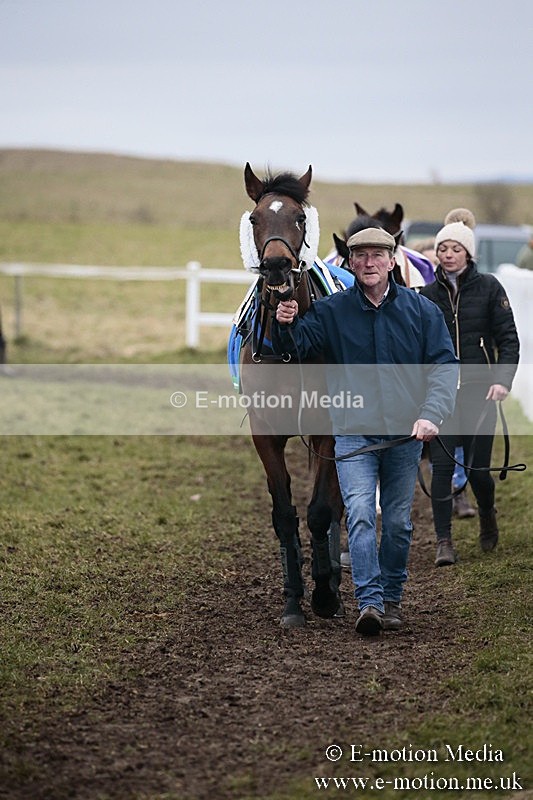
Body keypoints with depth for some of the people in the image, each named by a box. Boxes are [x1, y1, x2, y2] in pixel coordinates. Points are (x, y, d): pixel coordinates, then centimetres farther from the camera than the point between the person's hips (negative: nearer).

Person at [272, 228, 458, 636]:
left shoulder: (422, 310, 0)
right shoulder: (330, 311, 1)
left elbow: (444, 365, -2)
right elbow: (297, 346, -1)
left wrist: (431, 415, -16)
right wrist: (285, 326, -24)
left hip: (405, 433, 1)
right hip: (353, 431, -1)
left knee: (397, 521, 10)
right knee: (360, 513, -15)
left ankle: (392, 598, 24)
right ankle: (369, 602, -18)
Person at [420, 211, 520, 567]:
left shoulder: (489, 287, 0)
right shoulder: (429, 294, 6)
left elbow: (508, 338, -3)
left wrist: (503, 379, -16)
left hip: (478, 389, -2)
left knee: (478, 467, 3)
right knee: (442, 465, -6)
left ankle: (488, 519, 34)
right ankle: (444, 541, 0)